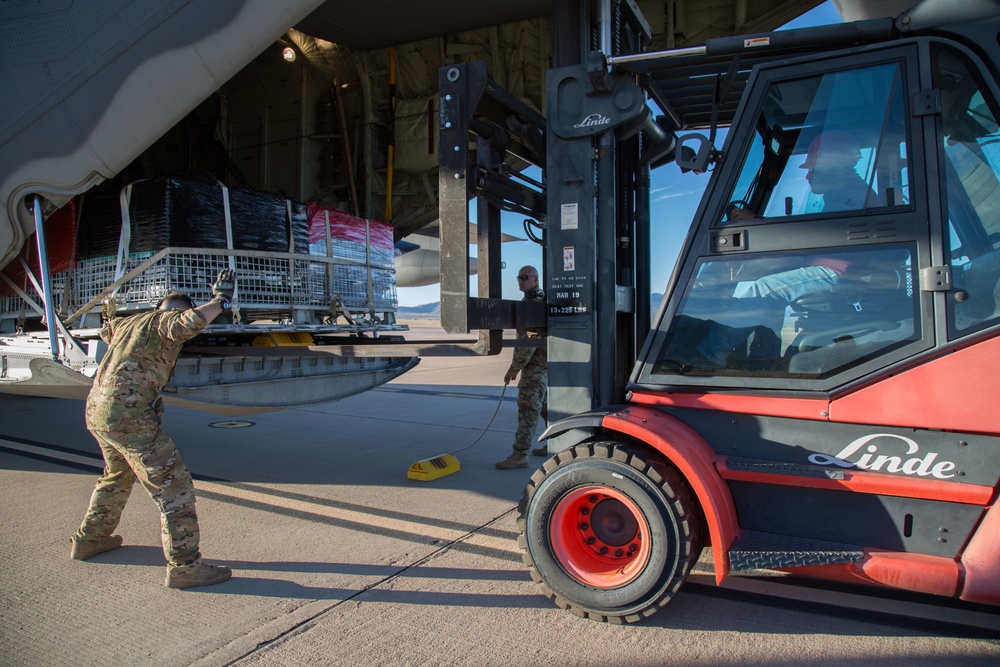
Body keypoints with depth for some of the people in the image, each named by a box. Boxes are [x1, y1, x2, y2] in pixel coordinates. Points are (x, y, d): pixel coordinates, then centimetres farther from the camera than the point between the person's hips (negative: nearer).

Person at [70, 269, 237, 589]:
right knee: (173, 485, -6)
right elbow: (191, 322, -30)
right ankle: (184, 566, -6)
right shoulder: (163, 322, -5)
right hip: (128, 416, -10)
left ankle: (90, 539, 47)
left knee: (117, 476, 32)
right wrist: (220, 301, -20)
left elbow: (107, 328, 45)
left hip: (96, 411, 10)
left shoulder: (127, 322, 20)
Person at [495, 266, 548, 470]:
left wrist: (515, 366, -21)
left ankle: (520, 455, -9)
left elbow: (532, 339, -23)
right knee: (544, 406, 18)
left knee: (528, 408, -10)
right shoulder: (530, 301, 16)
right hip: (536, 363, 11)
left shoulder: (537, 302, -17)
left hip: (537, 364, -11)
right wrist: (516, 364, 20)